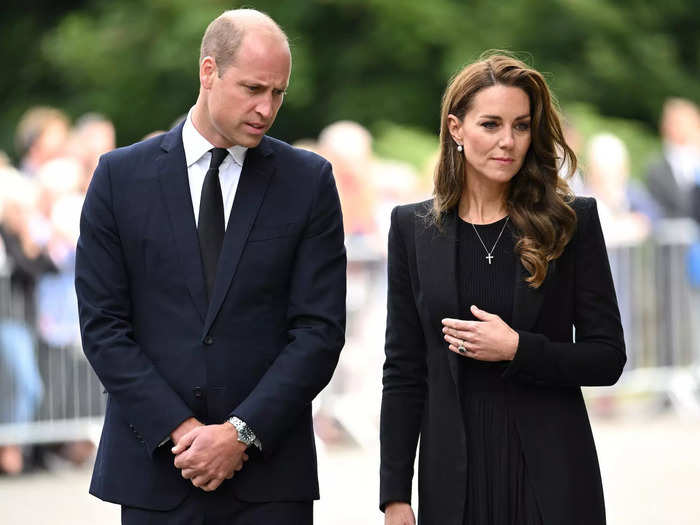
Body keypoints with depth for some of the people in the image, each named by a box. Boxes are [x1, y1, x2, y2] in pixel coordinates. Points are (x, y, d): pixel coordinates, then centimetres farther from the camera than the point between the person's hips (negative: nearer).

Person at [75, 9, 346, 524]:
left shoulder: (309, 181, 3)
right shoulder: (121, 176, 4)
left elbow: (320, 328, -2)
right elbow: (102, 324, 0)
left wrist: (242, 433, -11)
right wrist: (180, 430, -10)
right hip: (154, 470, 0)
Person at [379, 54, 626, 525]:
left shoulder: (572, 221, 1)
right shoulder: (413, 228, 5)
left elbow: (607, 357, 1)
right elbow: (403, 371, 6)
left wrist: (517, 349, -14)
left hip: (551, 472, -1)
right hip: (455, 469, 1)